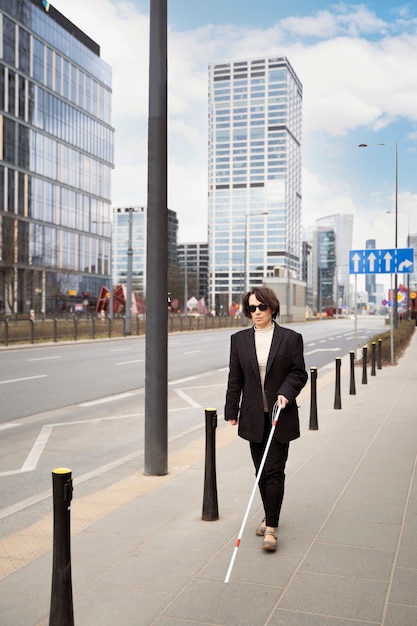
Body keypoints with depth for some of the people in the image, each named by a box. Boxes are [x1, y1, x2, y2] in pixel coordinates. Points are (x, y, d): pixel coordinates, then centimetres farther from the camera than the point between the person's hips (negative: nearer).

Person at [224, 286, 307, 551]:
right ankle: (270, 517, 29)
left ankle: (271, 528, -1)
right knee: (261, 471, 12)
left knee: (274, 471, -6)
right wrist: (232, 411, 5)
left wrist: (286, 392, -18)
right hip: (254, 416, 3)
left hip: (280, 415, -3)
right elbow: (235, 379, 7)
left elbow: (299, 373, -1)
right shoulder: (239, 339, 4)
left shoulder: (291, 338, -3)